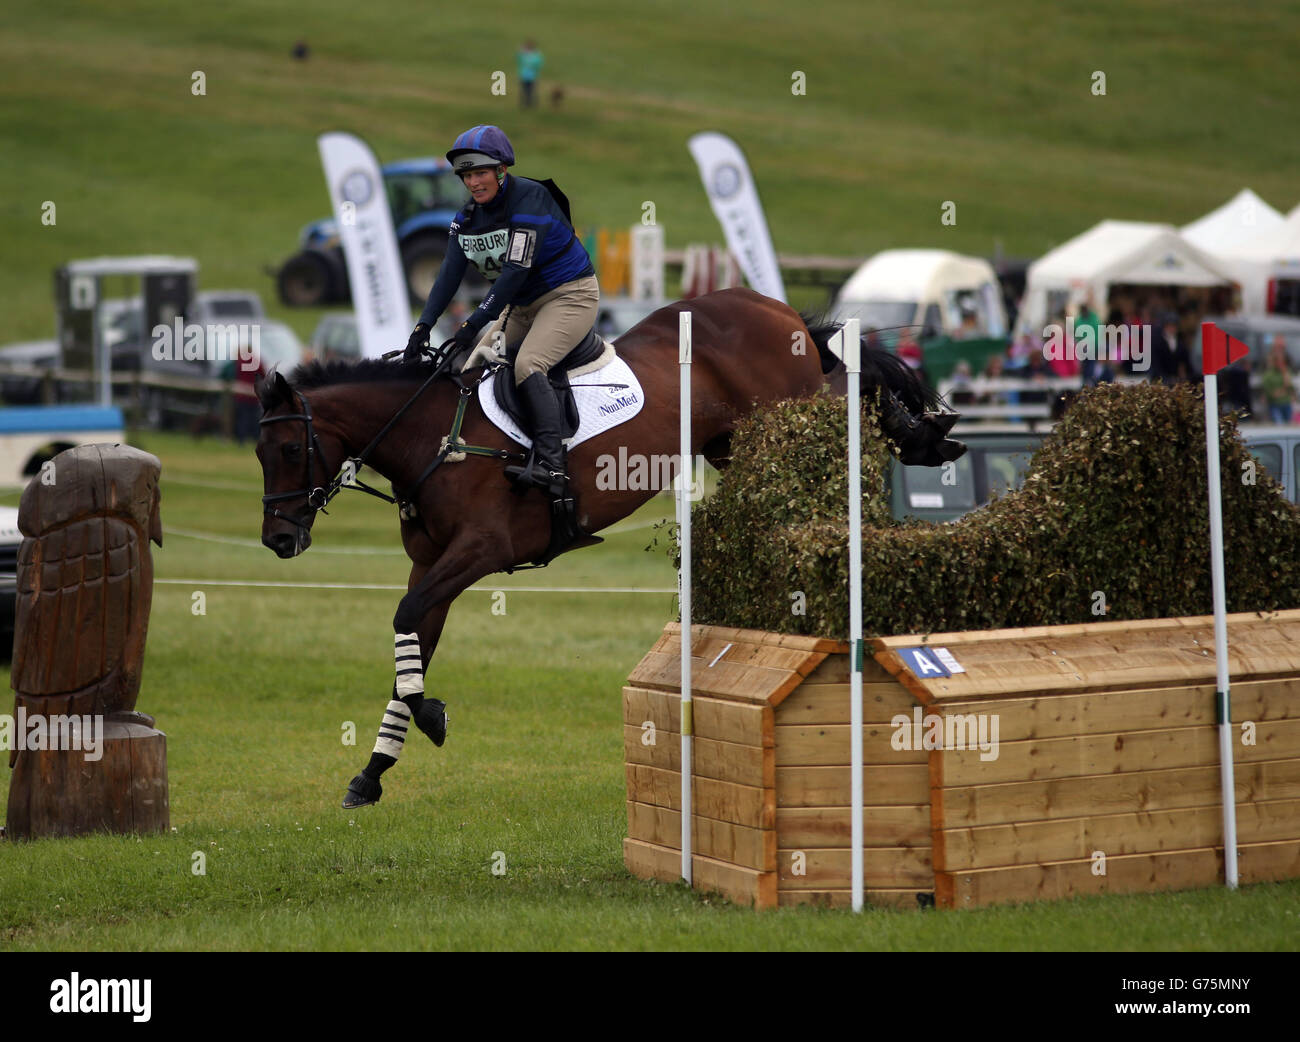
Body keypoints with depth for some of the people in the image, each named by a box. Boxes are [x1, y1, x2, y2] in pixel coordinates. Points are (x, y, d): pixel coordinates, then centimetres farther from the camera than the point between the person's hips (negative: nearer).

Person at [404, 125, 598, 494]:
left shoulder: (530, 197, -20)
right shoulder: (467, 218, 3)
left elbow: (516, 269, -27)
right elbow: (450, 274, -4)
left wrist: (475, 322, -31)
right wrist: (423, 326, -19)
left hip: (569, 294, -9)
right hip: (522, 305, 9)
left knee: (527, 365, -29)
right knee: (474, 366, -1)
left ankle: (551, 466, -39)